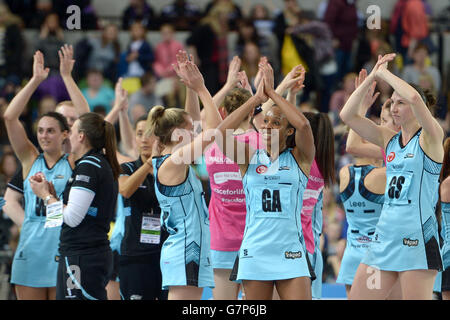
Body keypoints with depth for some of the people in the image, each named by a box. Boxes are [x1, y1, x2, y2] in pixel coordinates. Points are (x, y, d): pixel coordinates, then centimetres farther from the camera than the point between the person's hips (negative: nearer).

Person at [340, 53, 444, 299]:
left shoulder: (430, 138, -4)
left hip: (417, 237, -7)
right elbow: (347, 115, 7)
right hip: (384, 236, 7)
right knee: (356, 297, 3)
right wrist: (371, 78, 2)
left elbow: (415, 97, -22)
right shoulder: (389, 140, 14)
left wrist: (384, 73, -9)